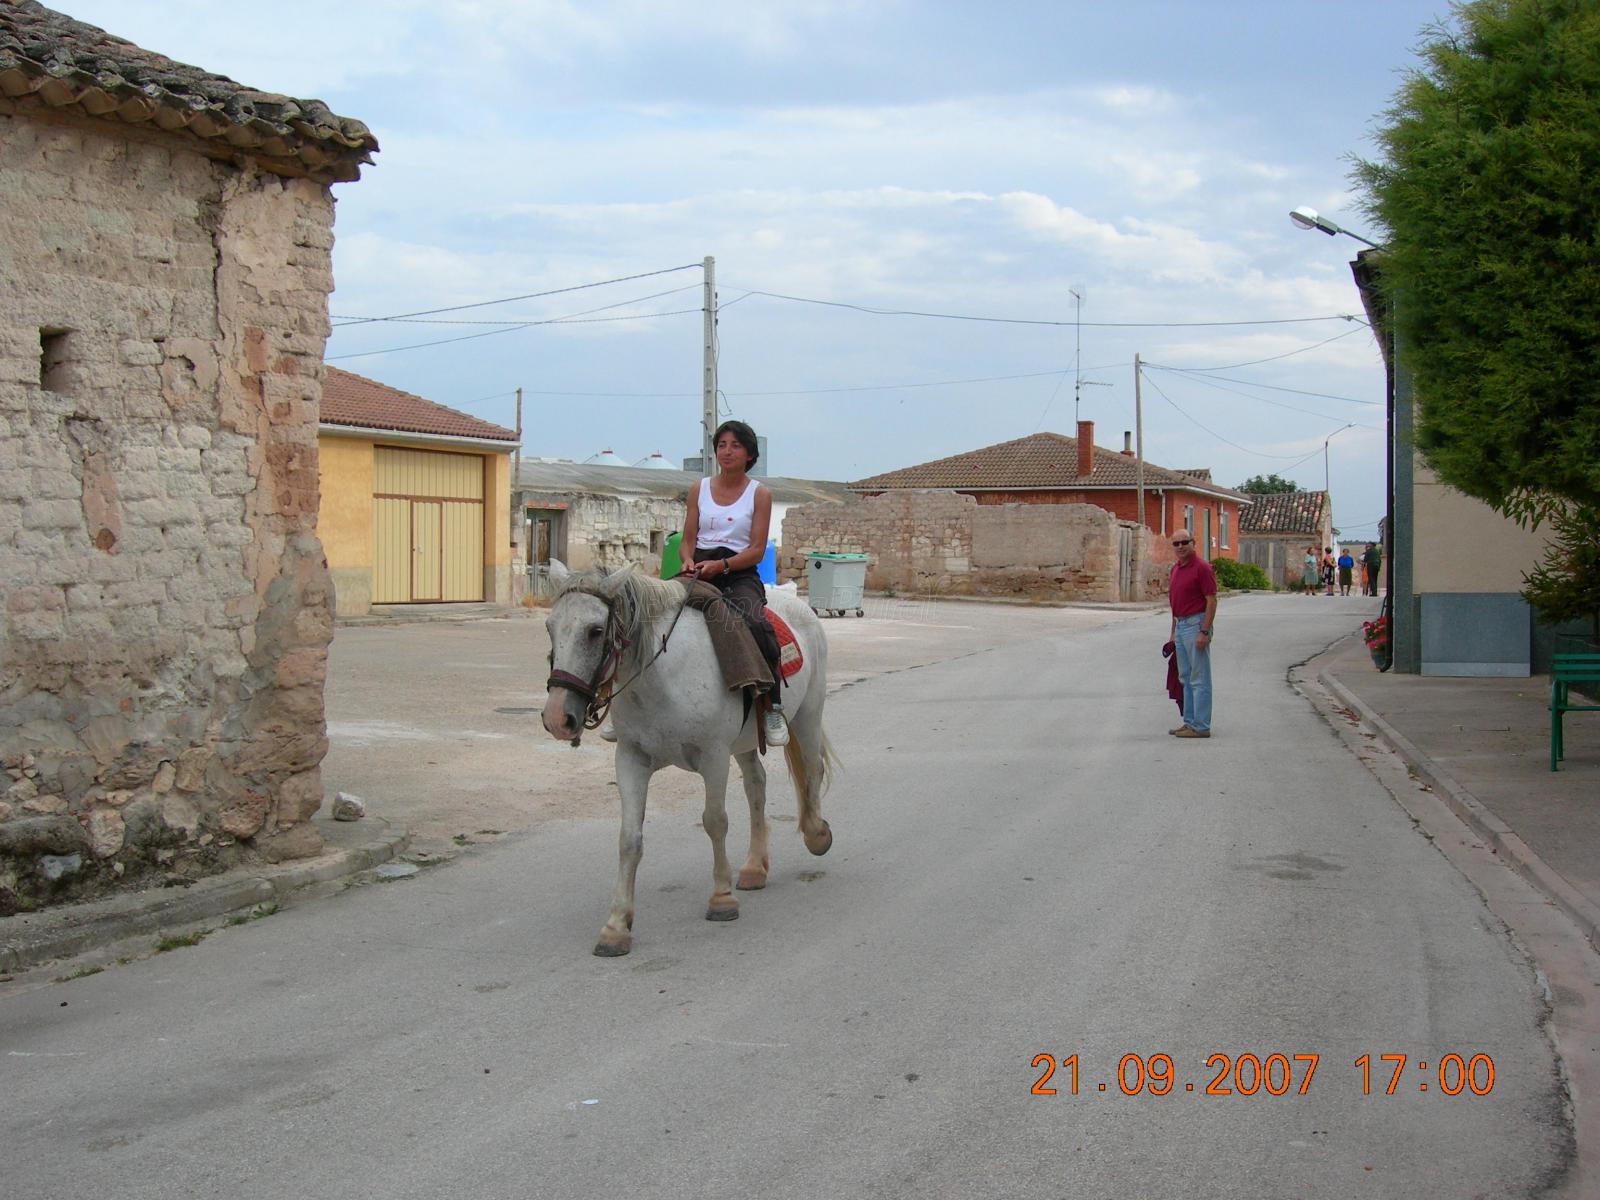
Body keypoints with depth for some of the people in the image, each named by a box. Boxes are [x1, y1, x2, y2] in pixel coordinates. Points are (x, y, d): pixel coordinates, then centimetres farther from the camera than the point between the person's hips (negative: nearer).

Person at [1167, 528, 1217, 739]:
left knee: (1199, 679, -6)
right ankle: (1189, 722, 20)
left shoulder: (1201, 567, -13)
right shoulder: (1175, 569, 14)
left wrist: (1204, 632, -21)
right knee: (1186, 677, 13)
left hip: (1196, 624, -9)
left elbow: (1212, 601, -16)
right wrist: (1173, 632, 19)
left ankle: (1201, 726, -4)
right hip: (1180, 625, 9)